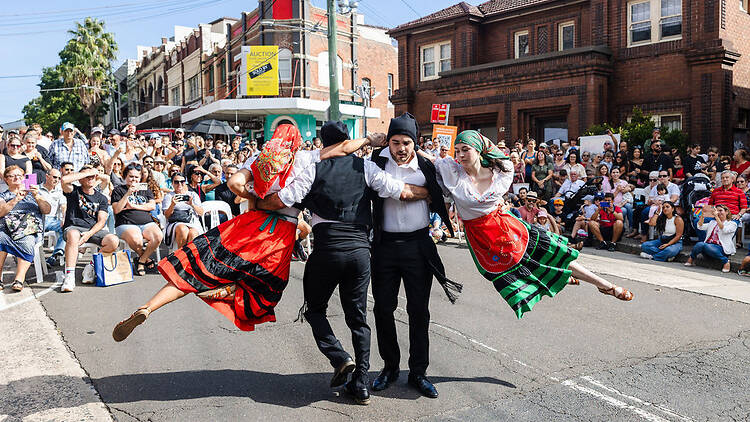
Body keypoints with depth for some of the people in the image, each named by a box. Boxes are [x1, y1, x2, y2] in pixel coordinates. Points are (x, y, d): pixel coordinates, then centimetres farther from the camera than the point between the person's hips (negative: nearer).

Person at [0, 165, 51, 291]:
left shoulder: (33, 193, 26)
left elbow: (47, 210, 11)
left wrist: (37, 196, -4)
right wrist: (16, 199, -8)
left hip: (30, 229, 0)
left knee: (27, 242, -36)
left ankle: (19, 279, -43)